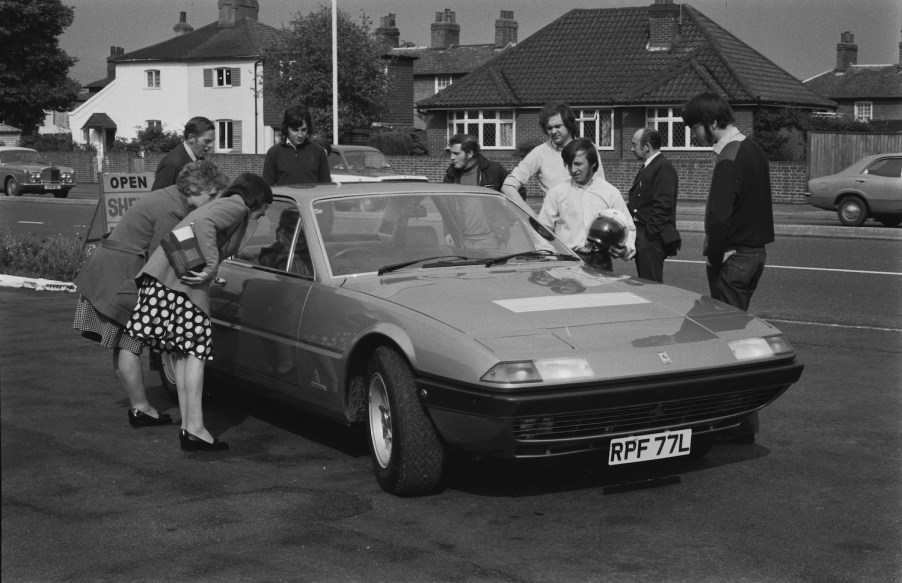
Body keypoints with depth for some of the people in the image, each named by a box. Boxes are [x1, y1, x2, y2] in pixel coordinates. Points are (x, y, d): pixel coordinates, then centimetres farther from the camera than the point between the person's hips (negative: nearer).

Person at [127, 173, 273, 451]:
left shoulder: (221, 204, 28)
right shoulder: (237, 206, -2)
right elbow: (203, 223, -20)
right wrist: (211, 266, -19)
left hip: (161, 274, 10)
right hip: (182, 279, -10)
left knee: (183, 351, 10)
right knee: (196, 348, -7)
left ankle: (187, 424, 10)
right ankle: (194, 428, -9)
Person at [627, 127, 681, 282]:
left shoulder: (664, 168, -14)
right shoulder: (647, 167, 18)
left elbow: (662, 205, -20)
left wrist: (650, 233, -21)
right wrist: (629, 205, 3)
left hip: (652, 238, -10)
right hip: (641, 236, 10)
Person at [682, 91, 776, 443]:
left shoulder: (729, 160, -19)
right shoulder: (753, 151, 12)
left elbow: (719, 217, -26)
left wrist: (713, 255, -12)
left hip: (733, 257, -10)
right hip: (755, 252, 10)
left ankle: (743, 426, -3)